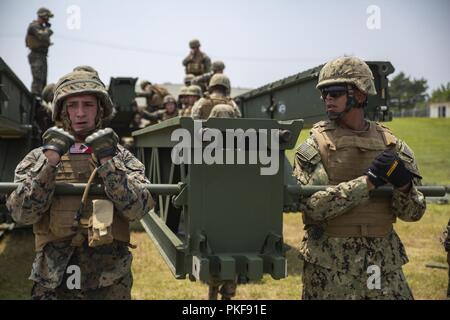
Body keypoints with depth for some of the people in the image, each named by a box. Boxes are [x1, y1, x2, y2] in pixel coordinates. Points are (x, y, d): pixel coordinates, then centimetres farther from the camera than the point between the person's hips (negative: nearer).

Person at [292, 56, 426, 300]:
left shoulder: (392, 146, 5)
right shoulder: (315, 146, -4)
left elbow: (412, 213, 5)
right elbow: (312, 205, -16)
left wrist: (404, 185, -16)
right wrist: (368, 181, -20)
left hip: (384, 260, 3)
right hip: (329, 263, -3)